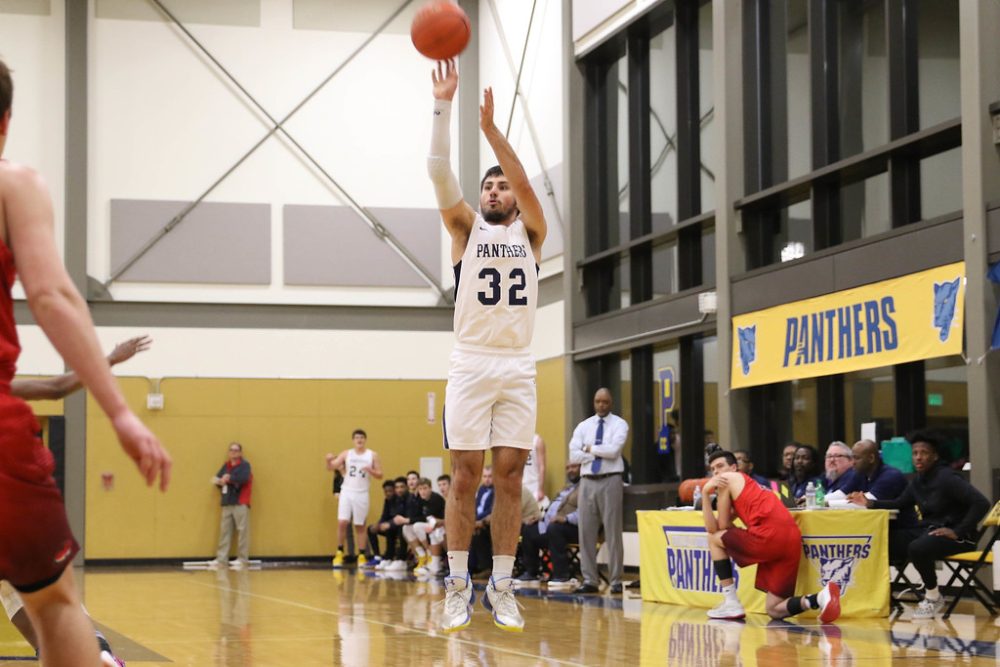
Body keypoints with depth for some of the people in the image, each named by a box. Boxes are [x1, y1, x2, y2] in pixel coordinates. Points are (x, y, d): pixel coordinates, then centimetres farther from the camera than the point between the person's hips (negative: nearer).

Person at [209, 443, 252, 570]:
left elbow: (243, 478, -19)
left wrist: (229, 478, -11)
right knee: (224, 531, 4)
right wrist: (220, 481, -12)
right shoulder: (226, 466, 16)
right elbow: (216, 479, 10)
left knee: (243, 531, -6)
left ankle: (242, 560, -3)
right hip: (227, 503, 6)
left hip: (240, 503, -6)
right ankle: (221, 559, 6)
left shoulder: (245, 465, -1)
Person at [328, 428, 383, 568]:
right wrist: (329, 460, -25)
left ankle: (361, 556, 9)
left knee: (360, 526, 4)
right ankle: (339, 553, 2)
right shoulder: (346, 454, 4)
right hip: (347, 492, 0)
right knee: (342, 522, -10)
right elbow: (331, 467, -2)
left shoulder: (372, 455, 3)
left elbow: (379, 475, 3)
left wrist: (370, 470, -18)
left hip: (362, 494, 0)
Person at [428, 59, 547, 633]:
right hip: (472, 365, -1)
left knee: (510, 477, 2)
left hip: (518, 368, 1)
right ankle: (459, 586, 3)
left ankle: (503, 587, 6)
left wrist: (491, 128, -16)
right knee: (465, 475, -2)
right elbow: (440, 173, -4)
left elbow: (525, 182, -6)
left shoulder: (531, 233, 13)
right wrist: (444, 105, -14)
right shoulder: (466, 229, 10)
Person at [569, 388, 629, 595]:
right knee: (586, 531, 3)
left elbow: (613, 450, -15)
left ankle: (615, 580, 1)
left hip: (610, 481, -4)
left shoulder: (619, 424, 1)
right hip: (587, 481, 4)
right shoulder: (583, 426, 11)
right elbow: (574, 454, -2)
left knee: (613, 531, -3)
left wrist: (590, 449, -3)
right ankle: (589, 580, 8)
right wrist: (601, 452, -7)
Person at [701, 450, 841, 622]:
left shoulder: (727, 478, 12)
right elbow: (712, 527, 23)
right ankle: (822, 597, -12)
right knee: (775, 611, 13)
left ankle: (731, 604, 10)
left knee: (714, 539, 17)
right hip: (792, 539, 9)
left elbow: (722, 526, 8)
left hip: (770, 536, -9)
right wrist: (705, 493, 19)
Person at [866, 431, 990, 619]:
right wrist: (871, 503, 5)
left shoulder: (947, 478, -17)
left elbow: (981, 503, -24)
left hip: (957, 538, -8)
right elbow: (900, 503, 20)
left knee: (917, 548, -33)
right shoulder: (918, 480, 8)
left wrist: (958, 532, -25)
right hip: (929, 530, 8)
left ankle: (933, 597, -8)